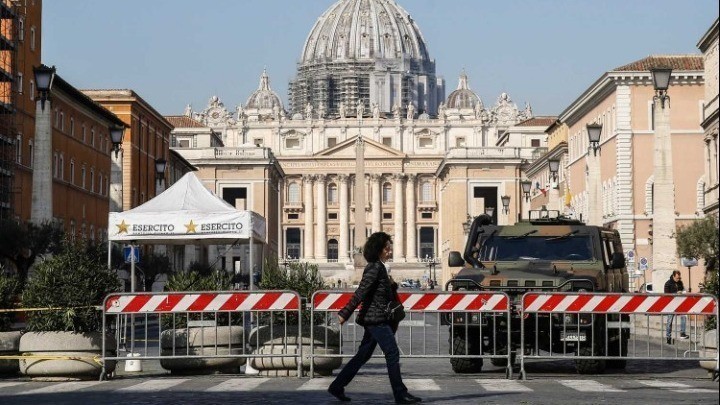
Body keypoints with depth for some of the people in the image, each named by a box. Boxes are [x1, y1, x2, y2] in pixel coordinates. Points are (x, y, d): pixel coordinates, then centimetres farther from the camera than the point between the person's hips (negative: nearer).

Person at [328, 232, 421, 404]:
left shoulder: (379, 267, 17)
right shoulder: (375, 267, -14)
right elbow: (361, 292, -19)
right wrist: (345, 314, -22)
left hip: (375, 320, 10)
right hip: (376, 319, -10)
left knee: (363, 355, 13)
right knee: (392, 353, -7)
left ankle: (337, 387, 17)